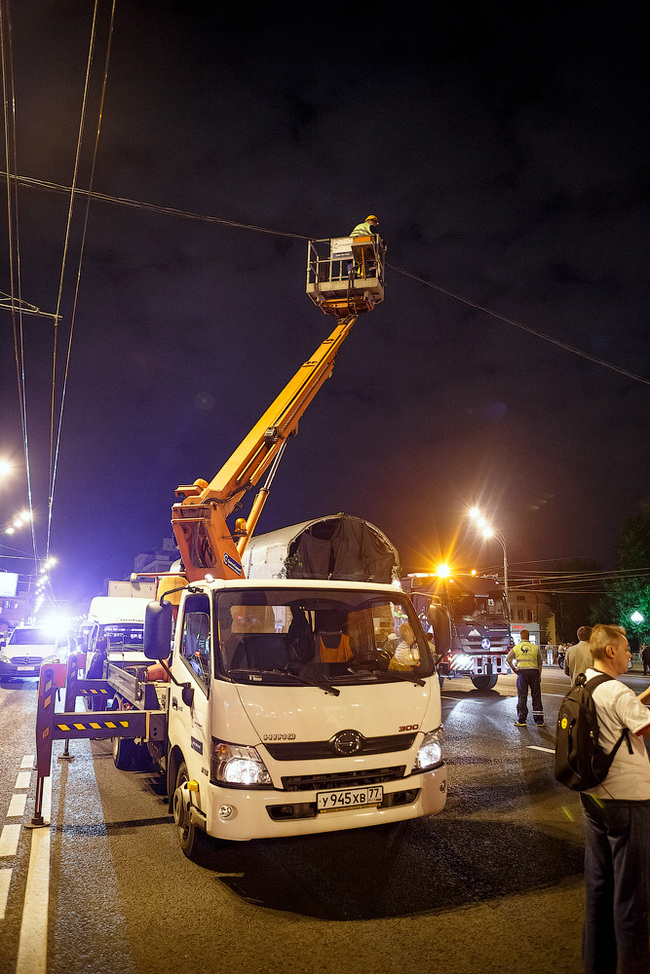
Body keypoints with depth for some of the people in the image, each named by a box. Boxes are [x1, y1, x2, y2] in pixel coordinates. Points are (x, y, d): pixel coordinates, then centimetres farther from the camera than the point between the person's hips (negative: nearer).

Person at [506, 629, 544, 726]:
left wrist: (514, 669, 2)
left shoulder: (516, 647, 5)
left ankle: (521, 720, 4)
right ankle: (539, 720, 9)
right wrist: (539, 675, 14)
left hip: (522, 672, -1)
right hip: (534, 671, 1)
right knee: (536, 696, 6)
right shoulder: (535, 647, 7)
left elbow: (508, 659, -4)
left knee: (522, 696, 3)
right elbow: (540, 663, 9)